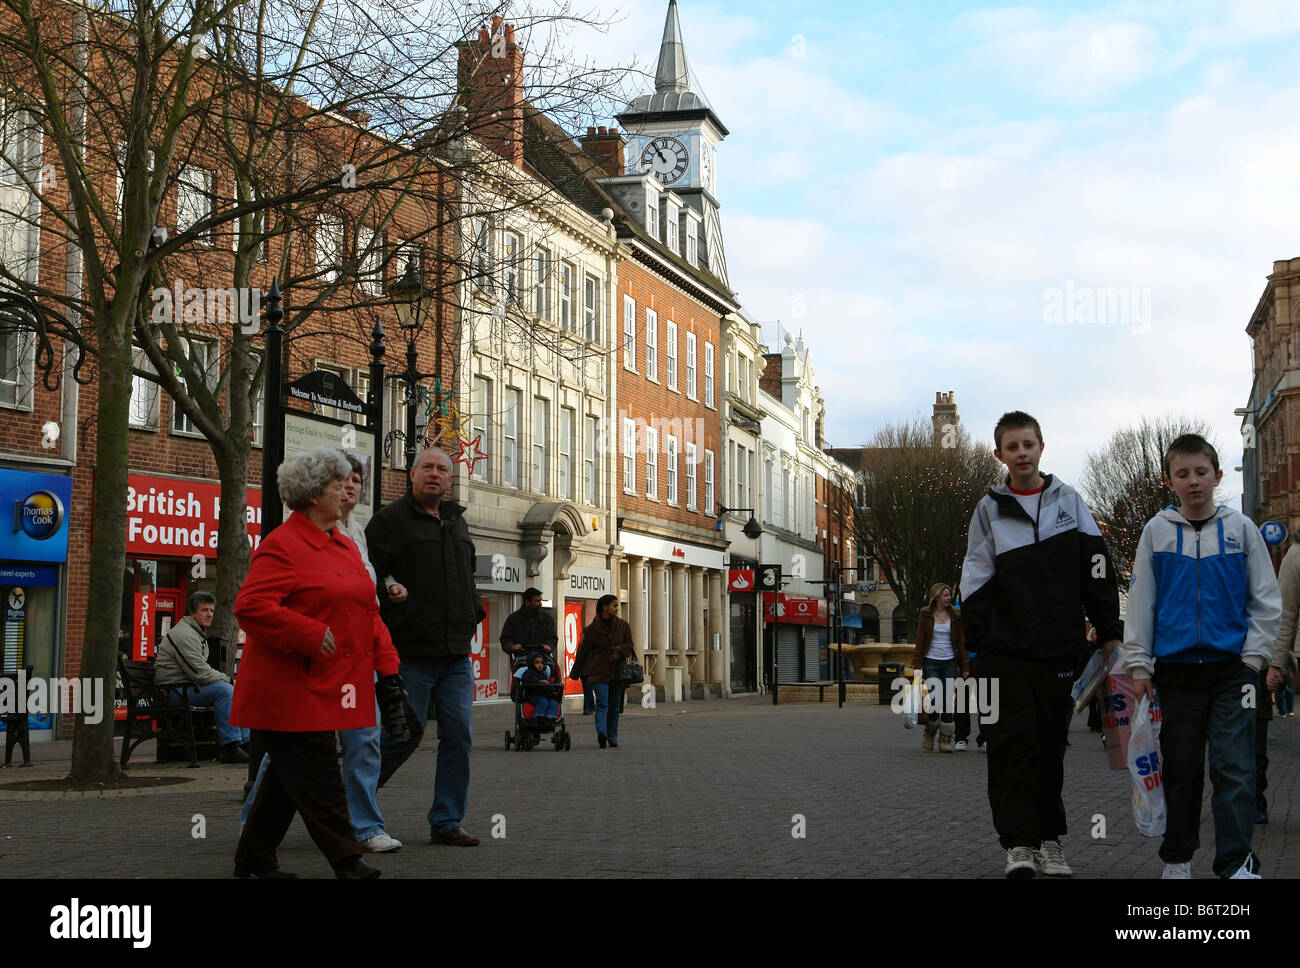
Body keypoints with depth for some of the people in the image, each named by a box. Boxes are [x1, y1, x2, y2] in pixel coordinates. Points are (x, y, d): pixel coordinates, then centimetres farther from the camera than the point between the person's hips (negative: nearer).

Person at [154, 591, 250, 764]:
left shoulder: (199, 633, 19)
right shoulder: (184, 634, -17)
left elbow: (202, 668, 24)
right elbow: (199, 672, -23)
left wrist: (223, 677, 6)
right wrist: (226, 678, -10)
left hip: (188, 686, 11)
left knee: (234, 690, 6)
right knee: (224, 689, -26)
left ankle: (245, 743, 7)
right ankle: (230, 748, -27)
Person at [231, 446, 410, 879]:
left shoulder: (345, 546, 16)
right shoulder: (281, 545, -12)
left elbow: (367, 610, 19)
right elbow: (250, 606, -21)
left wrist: (386, 664, 10)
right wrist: (312, 636, -23)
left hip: (330, 687, 9)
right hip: (293, 689, -9)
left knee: (288, 774, 14)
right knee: (316, 777, -5)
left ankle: (254, 859, 24)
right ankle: (346, 859, 1)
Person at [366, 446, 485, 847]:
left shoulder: (457, 521, 19)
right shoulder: (390, 519, -3)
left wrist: (474, 611, 16)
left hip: (457, 655, 7)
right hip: (411, 653, -6)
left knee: (458, 736, 3)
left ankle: (447, 822, 12)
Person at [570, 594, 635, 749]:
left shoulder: (623, 626, 9)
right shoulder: (592, 629, -1)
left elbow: (629, 645, 8)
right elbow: (582, 652, 5)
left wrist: (619, 651, -15)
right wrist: (575, 673, 10)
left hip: (617, 672, 4)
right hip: (599, 672, -4)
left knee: (614, 706, 9)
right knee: (602, 703, -19)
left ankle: (612, 738, 18)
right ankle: (602, 733, -33)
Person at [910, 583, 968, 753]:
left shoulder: (955, 616, 6)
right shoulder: (926, 615, 1)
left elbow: (961, 642, 8)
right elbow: (920, 642, 2)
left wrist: (965, 667, 3)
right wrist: (917, 667, -3)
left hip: (950, 663, 2)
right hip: (931, 662, -2)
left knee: (948, 702, -1)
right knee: (936, 701, -12)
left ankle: (945, 740, 6)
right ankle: (929, 733, 12)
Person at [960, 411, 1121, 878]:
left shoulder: (1069, 501, 8)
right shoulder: (990, 509, 5)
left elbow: (1098, 572, 7)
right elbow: (976, 585, 5)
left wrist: (1110, 633, 1)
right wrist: (976, 646, -2)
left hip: (1060, 648, 1)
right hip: (1006, 650, -1)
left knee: (1051, 745, 8)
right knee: (1012, 743, -9)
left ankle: (1049, 839, 18)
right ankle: (1019, 843, -6)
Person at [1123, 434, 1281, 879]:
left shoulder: (1241, 528, 4)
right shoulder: (1157, 531, 4)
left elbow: (1267, 600, 7)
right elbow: (1141, 601, 7)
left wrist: (1253, 657, -2)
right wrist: (1139, 665, 3)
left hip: (1232, 668, -1)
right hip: (1176, 670, 1)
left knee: (1233, 767, -8)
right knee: (1180, 769, 8)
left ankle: (1236, 862, -5)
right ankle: (1177, 858, 19)